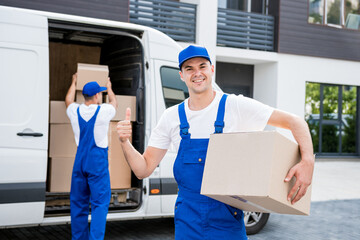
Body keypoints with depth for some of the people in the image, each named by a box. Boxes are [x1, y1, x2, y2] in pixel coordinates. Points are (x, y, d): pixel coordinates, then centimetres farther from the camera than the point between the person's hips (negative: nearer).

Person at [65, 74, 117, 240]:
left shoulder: (75, 111, 2)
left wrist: (73, 83, 42)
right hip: (97, 161, -4)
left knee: (78, 202, 13)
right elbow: (114, 102, 16)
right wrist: (109, 87, 35)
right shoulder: (103, 111, -8)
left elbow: (68, 100, 26)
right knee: (100, 203, -2)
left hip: (80, 160, 5)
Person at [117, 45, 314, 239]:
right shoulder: (171, 117, 1)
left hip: (227, 220, -2)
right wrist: (125, 143, -15)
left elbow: (295, 122, -7)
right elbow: (143, 170, 4)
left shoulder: (236, 106, -7)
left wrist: (307, 161, -24)